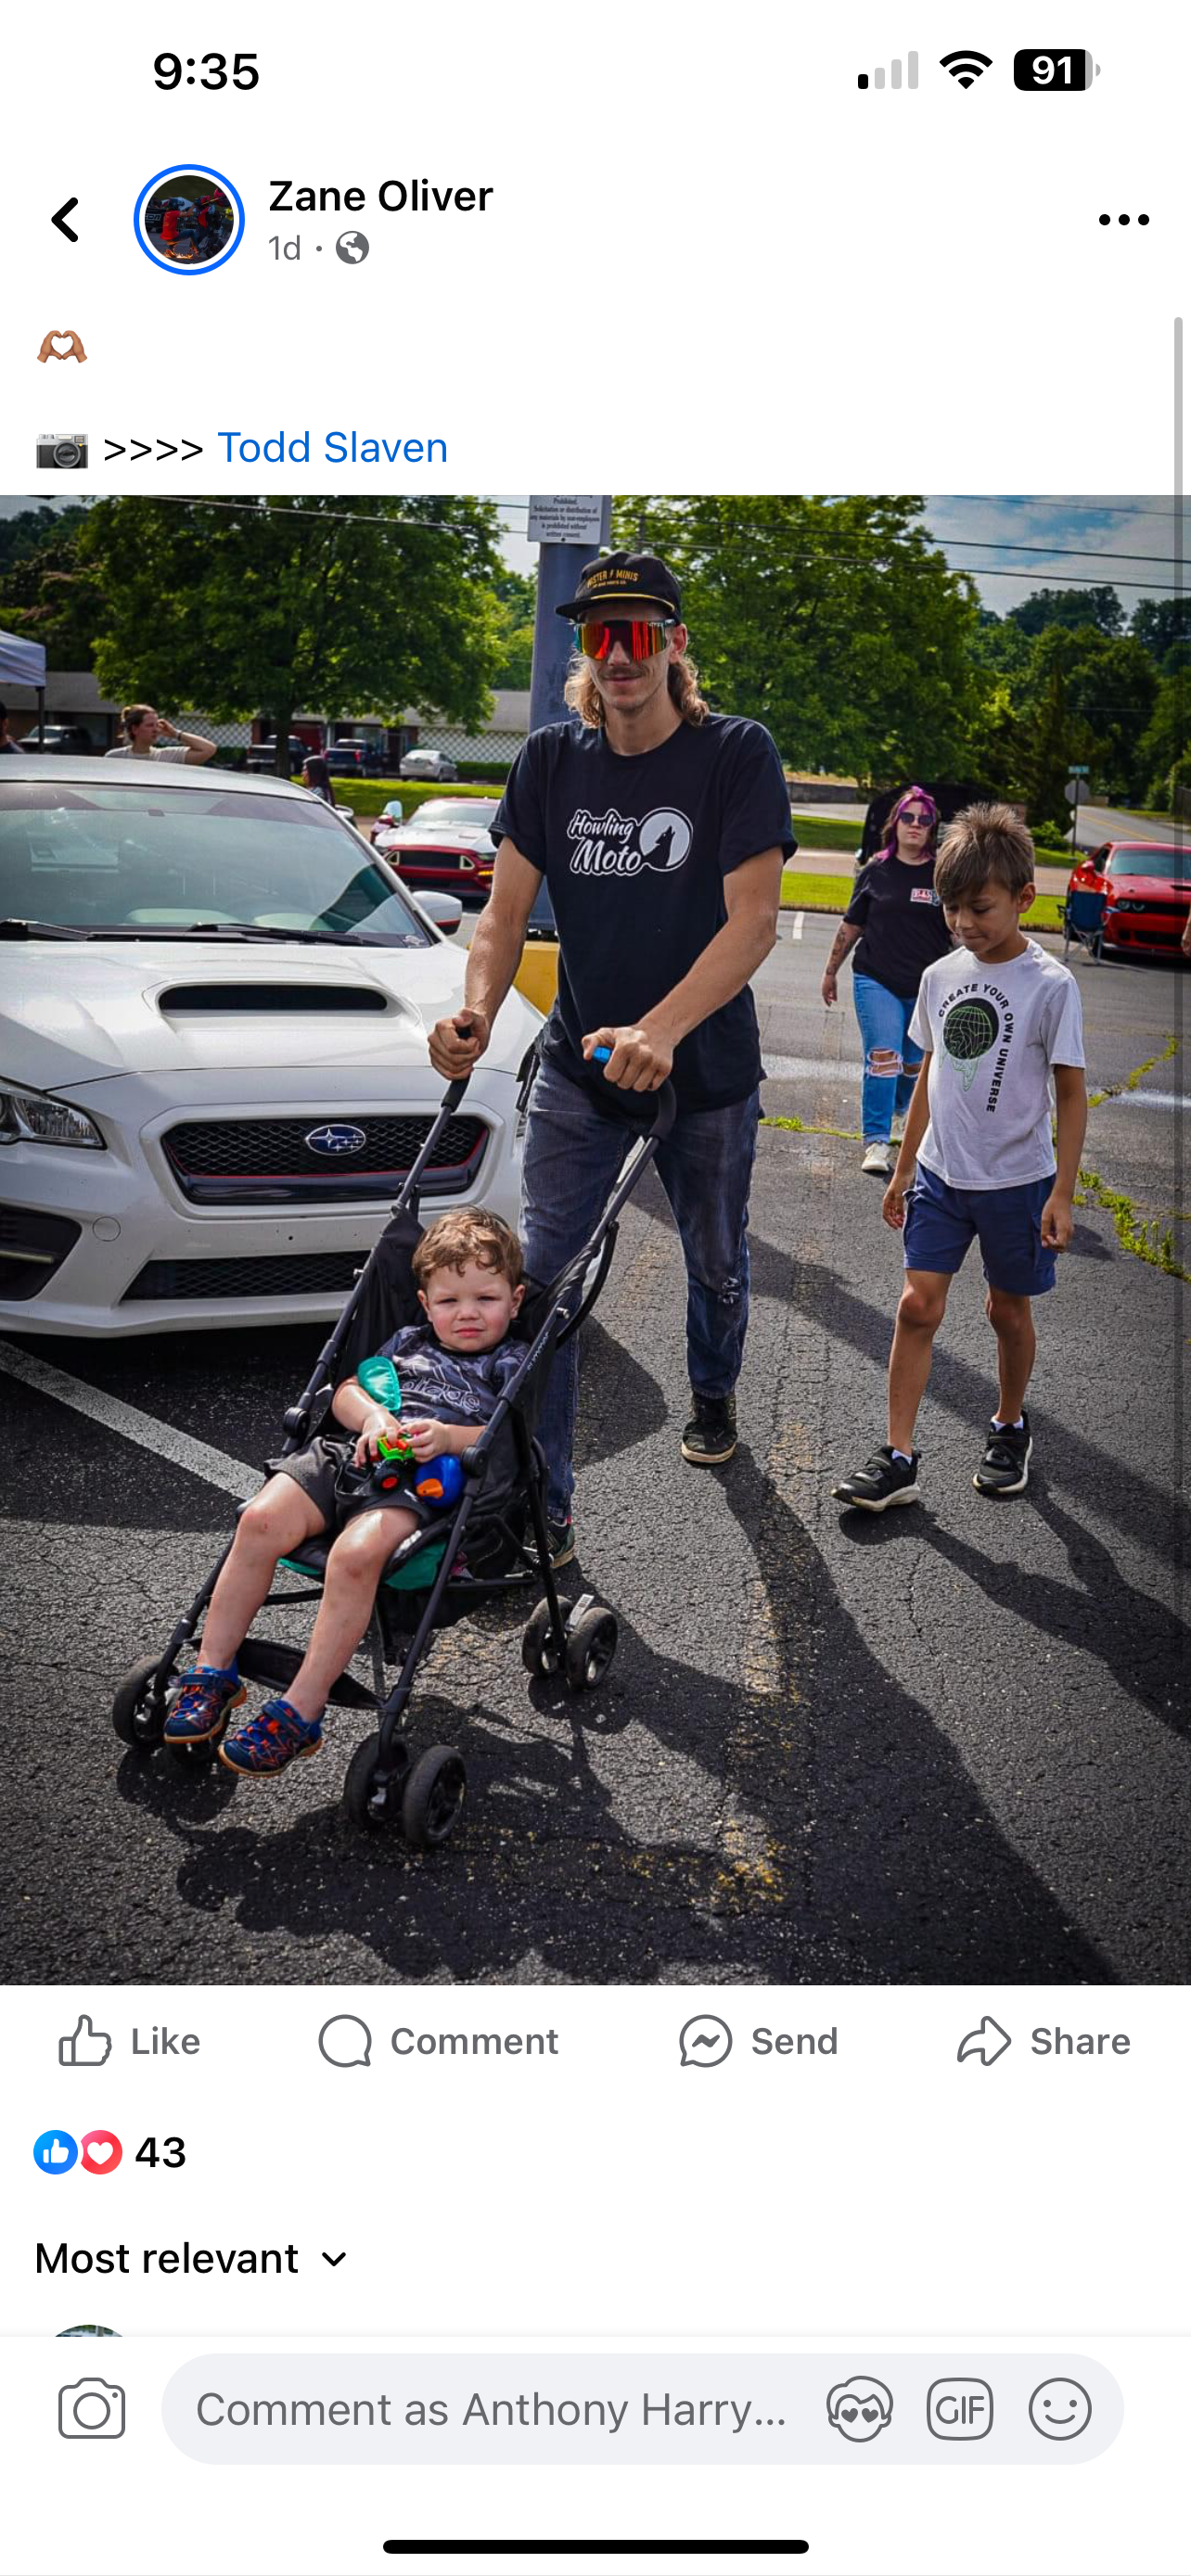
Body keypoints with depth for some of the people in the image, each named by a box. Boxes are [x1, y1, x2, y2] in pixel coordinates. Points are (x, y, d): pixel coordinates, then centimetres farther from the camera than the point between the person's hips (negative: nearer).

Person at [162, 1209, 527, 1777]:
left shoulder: (509, 1363, 15)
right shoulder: (409, 1341, 28)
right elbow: (346, 1390, 23)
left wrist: (448, 1437, -15)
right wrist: (374, 1417, 1)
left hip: (425, 1481, -5)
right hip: (352, 1454, 5)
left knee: (355, 1554, -35)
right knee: (260, 1521, -22)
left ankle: (300, 1714, -30)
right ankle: (213, 1673, -11)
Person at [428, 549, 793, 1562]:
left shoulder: (737, 754, -12)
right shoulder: (551, 759, -1)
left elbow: (752, 921, -21)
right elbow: (506, 912, -3)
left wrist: (659, 1031, -35)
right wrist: (478, 1010, -24)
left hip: (708, 1068, -2)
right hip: (579, 1062, 2)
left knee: (715, 1261, 18)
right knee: (538, 1271, -9)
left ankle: (713, 1396, 50)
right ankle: (540, 1510, -3)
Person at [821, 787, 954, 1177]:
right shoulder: (875, 872, 4)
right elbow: (851, 926, 12)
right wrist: (831, 971, 16)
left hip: (926, 987, 1)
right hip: (877, 982, -1)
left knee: (915, 1063, 14)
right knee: (882, 1058, -12)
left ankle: (898, 1111, 43)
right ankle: (876, 1142, -11)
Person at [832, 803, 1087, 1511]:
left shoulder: (1051, 985, -12)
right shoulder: (941, 976, 2)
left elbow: (1072, 1094, -8)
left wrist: (1062, 1194, -11)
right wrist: (903, 1170, 14)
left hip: (1016, 1180, -3)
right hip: (942, 1175, 4)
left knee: (1009, 1308, 11)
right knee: (920, 1305, -3)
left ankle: (1011, 1430, 34)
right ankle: (899, 1459, 0)